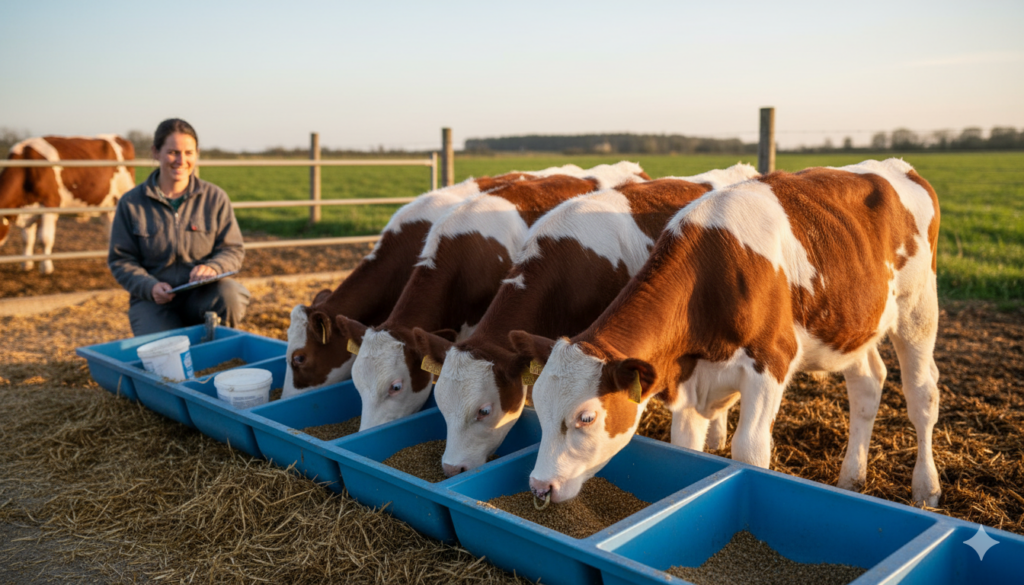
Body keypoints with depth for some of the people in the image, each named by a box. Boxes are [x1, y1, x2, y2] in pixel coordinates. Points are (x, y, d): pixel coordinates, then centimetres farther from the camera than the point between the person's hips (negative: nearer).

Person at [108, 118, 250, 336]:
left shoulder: (215, 198, 4)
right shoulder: (131, 203, 3)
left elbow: (233, 250, 4)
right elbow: (121, 260, 5)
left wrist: (213, 267, -19)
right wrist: (150, 286, -14)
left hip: (203, 294, 1)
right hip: (153, 300, -1)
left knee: (231, 295, -34)